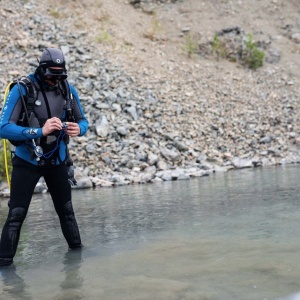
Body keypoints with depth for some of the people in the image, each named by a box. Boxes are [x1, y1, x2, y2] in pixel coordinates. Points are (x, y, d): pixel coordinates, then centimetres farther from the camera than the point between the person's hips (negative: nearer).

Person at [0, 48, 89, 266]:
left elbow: (83, 121, 4)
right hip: (27, 161, -4)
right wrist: (40, 131, -35)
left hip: (57, 161, 4)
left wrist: (78, 129, -21)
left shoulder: (68, 90, -5)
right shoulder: (22, 90, -18)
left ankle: (76, 249, 31)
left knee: (66, 210, 15)